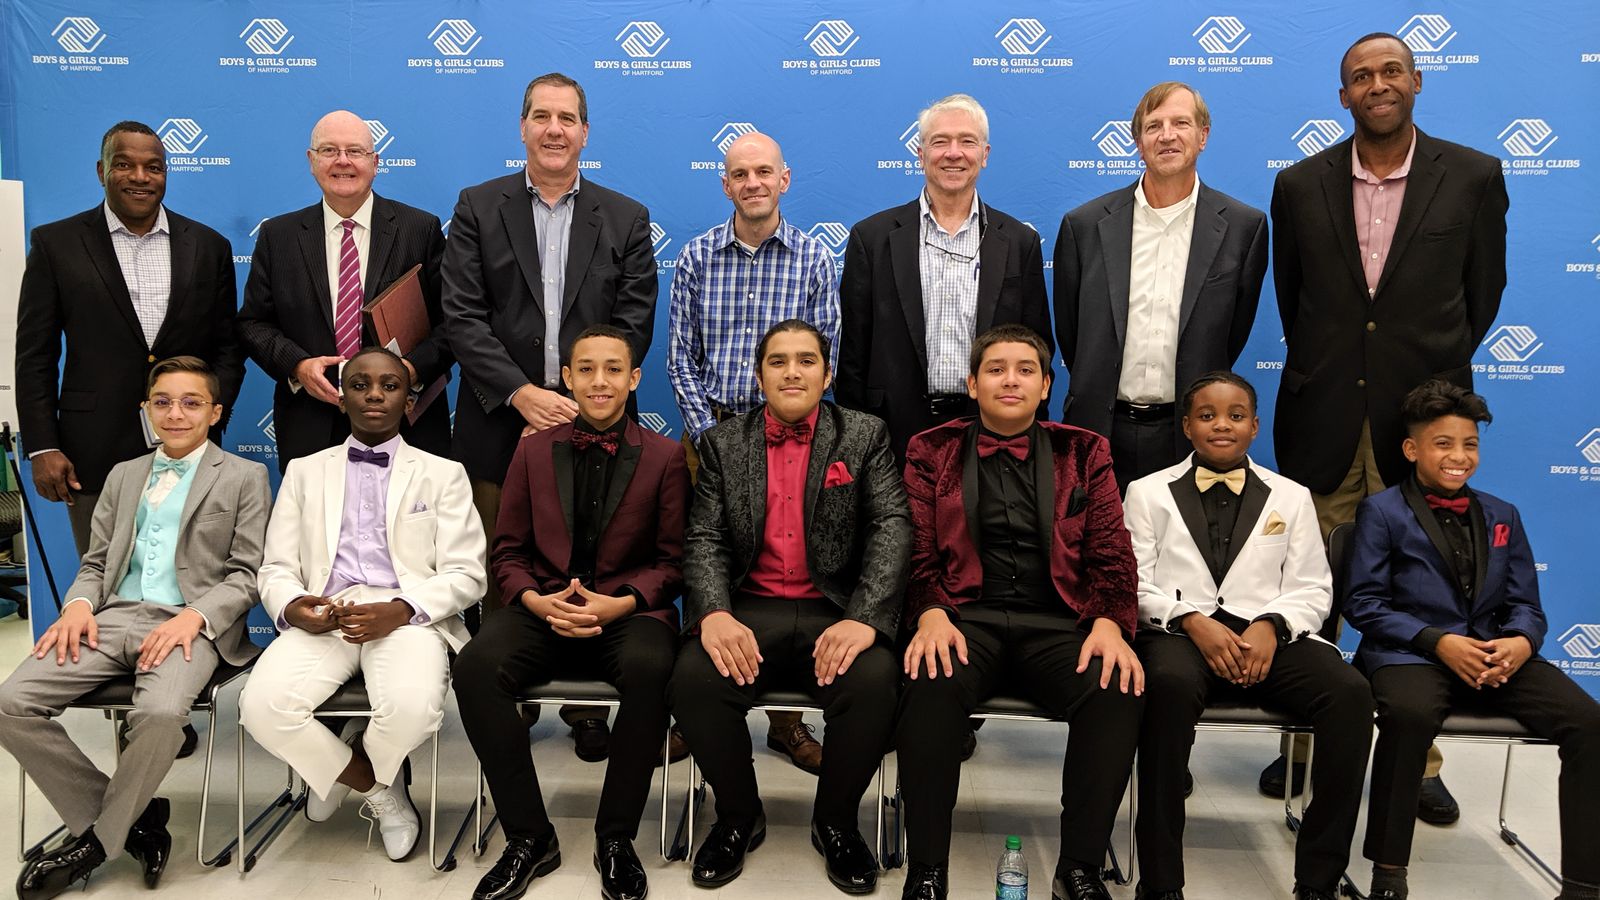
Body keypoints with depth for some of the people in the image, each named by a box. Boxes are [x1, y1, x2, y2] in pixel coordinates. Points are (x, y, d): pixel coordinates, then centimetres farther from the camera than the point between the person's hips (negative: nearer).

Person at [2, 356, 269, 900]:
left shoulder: (245, 478, 8)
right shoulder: (123, 476, 24)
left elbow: (247, 573, 1)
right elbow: (96, 561, 21)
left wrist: (194, 616, -16)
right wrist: (79, 604, -1)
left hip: (190, 624, -5)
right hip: (115, 616, 5)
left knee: (161, 712, -35)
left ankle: (99, 837, -8)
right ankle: (134, 819, -7)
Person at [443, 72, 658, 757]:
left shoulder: (626, 219, 9)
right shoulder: (478, 208, 7)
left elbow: (633, 327, 1)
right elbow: (462, 316, -2)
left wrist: (577, 403, -10)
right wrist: (521, 393, -14)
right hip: (499, 424, 0)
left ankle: (587, 706, 19)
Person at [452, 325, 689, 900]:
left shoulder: (664, 457, 6)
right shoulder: (534, 450, 13)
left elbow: (673, 561, 4)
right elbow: (509, 550, 12)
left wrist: (620, 603, -14)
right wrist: (536, 600, -9)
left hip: (629, 611, -2)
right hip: (545, 609, 2)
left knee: (651, 669, -37)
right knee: (475, 666, -29)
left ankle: (616, 837, -15)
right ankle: (529, 837, -14)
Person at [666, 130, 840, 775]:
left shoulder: (814, 258, 3)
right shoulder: (697, 257, 5)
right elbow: (680, 357, 4)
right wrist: (708, 432, -5)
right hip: (709, 431, 1)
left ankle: (785, 717, 13)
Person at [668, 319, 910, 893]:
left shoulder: (865, 437, 7)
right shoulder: (723, 444, 11)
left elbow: (892, 528, -4)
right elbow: (705, 540, 3)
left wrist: (865, 618, -21)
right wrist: (714, 614, -18)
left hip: (835, 614, -1)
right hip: (748, 613, 1)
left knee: (873, 683, -31)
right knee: (693, 679, -27)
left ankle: (835, 821, 0)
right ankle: (739, 817, 2)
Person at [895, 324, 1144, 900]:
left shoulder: (1083, 453, 15)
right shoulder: (932, 452, 13)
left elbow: (1110, 552, 9)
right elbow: (918, 549, 5)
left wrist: (1110, 623, -11)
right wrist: (930, 614, -15)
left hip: (1057, 624, 2)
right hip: (966, 619, -1)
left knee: (1119, 691, -29)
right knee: (931, 686, -34)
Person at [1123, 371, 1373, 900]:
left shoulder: (1291, 497, 20)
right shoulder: (1148, 492, 15)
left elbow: (1312, 590, 12)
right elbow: (1136, 584, 5)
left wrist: (1270, 625, -10)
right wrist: (1193, 621, -14)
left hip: (1267, 635, 3)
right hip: (1178, 632, -2)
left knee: (1351, 692, -27)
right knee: (1170, 684, -38)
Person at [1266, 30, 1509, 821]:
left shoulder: (1473, 177, 1)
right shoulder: (1300, 185, 4)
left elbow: (1483, 288, 10)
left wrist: (1438, 368, 15)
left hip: (1421, 417, -1)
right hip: (1324, 417, 1)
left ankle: (1418, 759, 19)